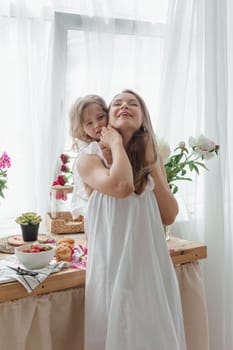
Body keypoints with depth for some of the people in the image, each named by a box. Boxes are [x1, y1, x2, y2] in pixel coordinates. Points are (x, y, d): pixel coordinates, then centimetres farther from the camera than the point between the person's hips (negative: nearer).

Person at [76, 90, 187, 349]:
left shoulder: (152, 160, 9)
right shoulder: (90, 159, -5)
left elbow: (169, 217, 2)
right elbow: (121, 186, -25)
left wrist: (153, 167, -3)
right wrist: (116, 143, -10)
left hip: (152, 266, 4)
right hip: (114, 267, -4)